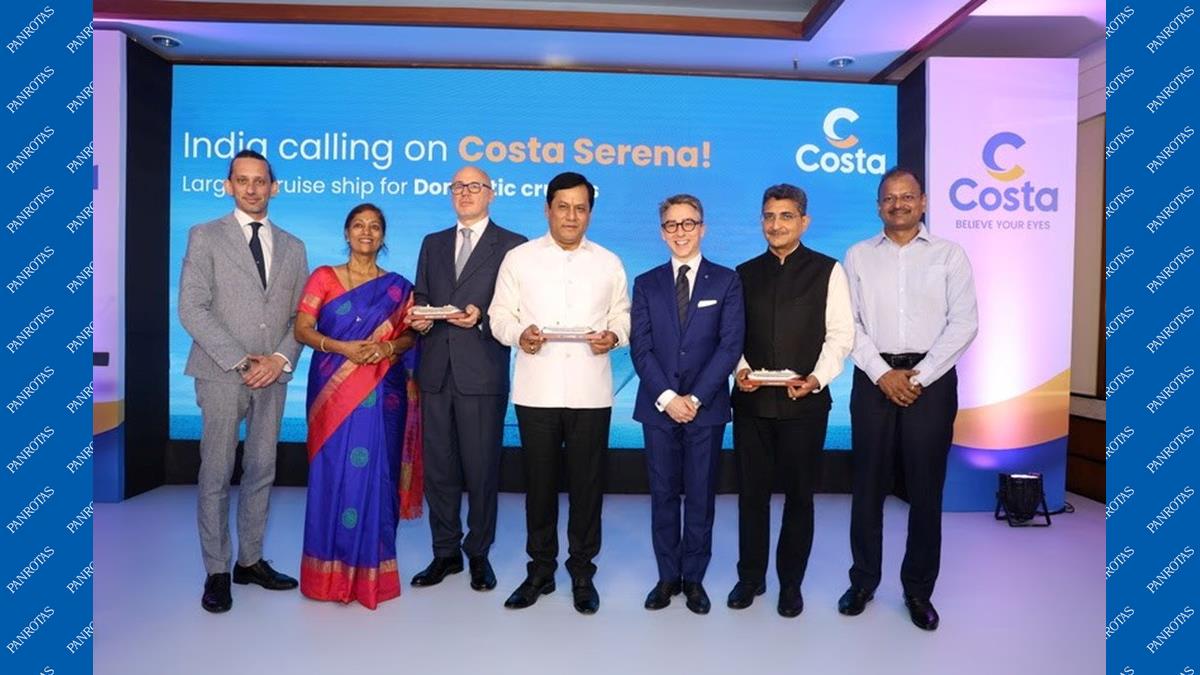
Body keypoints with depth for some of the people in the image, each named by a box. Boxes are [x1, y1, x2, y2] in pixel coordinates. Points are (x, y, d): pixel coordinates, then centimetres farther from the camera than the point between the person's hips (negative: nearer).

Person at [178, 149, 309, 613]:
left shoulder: (293, 247, 13)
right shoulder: (205, 237, 2)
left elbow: (301, 315, 10)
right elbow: (192, 309, -6)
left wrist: (281, 358, -7)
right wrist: (239, 361, -13)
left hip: (273, 375, 4)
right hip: (221, 374, -3)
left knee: (261, 472, 9)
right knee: (216, 475, 1)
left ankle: (250, 561, 21)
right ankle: (216, 572, 12)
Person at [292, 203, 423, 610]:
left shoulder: (398, 287, 10)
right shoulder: (323, 278, 7)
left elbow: (411, 336, 7)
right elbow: (302, 330, -1)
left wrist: (387, 348, -14)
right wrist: (344, 348, -16)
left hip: (380, 394, 1)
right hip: (333, 391, 0)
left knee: (373, 475, 1)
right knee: (333, 473, 0)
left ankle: (370, 570, 12)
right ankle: (330, 571, 12)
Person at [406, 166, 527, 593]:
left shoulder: (512, 245, 2)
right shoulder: (433, 244, 18)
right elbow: (420, 299, 17)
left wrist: (482, 318, -20)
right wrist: (419, 318, -4)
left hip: (482, 373, -4)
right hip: (436, 371, 5)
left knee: (481, 469, 4)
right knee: (438, 468, 11)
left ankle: (479, 554, 20)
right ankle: (445, 553, 25)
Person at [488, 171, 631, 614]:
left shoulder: (609, 263, 11)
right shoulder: (518, 258, 7)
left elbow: (623, 317, 10)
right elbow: (500, 314, 5)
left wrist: (613, 336, -11)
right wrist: (518, 335, -15)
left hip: (591, 392, 0)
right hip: (536, 391, 0)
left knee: (587, 485, 6)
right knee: (539, 483, 9)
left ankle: (582, 573, 22)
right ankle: (540, 570, 25)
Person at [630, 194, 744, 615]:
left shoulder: (726, 281, 3)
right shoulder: (647, 284, 8)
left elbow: (730, 345, -5)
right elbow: (640, 348, 0)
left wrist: (696, 398, -12)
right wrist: (667, 398, -11)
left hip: (706, 407, -1)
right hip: (658, 407, 2)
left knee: (701, 497, 7)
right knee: (663, 496, 8)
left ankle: (694, 579, 20)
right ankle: (668, 576, 22)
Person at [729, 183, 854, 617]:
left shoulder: (827, 271, 1)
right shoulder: (745, 273, 10)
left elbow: (841, 334, -3)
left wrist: (817, 378, -16)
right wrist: (739, 368, -9)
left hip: (804, 401, -2)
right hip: (752, 400, 3)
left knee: (799, 494, 8)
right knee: (752, 492, 10)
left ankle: (791, 583, 25)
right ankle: (750, 577, 26)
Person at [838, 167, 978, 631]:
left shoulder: (950, 254, 5)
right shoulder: (858, 255, 8)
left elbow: (964, 323, -3)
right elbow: (849, 323, 1)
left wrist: (920, 377, -11)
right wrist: (883, 374, -10)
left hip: (932, 380, -1)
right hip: (874, 379, 1)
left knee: (926, 488, 5)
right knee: (868, 484, 6)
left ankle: (918, 589, 19)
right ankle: (863, 581, 20)